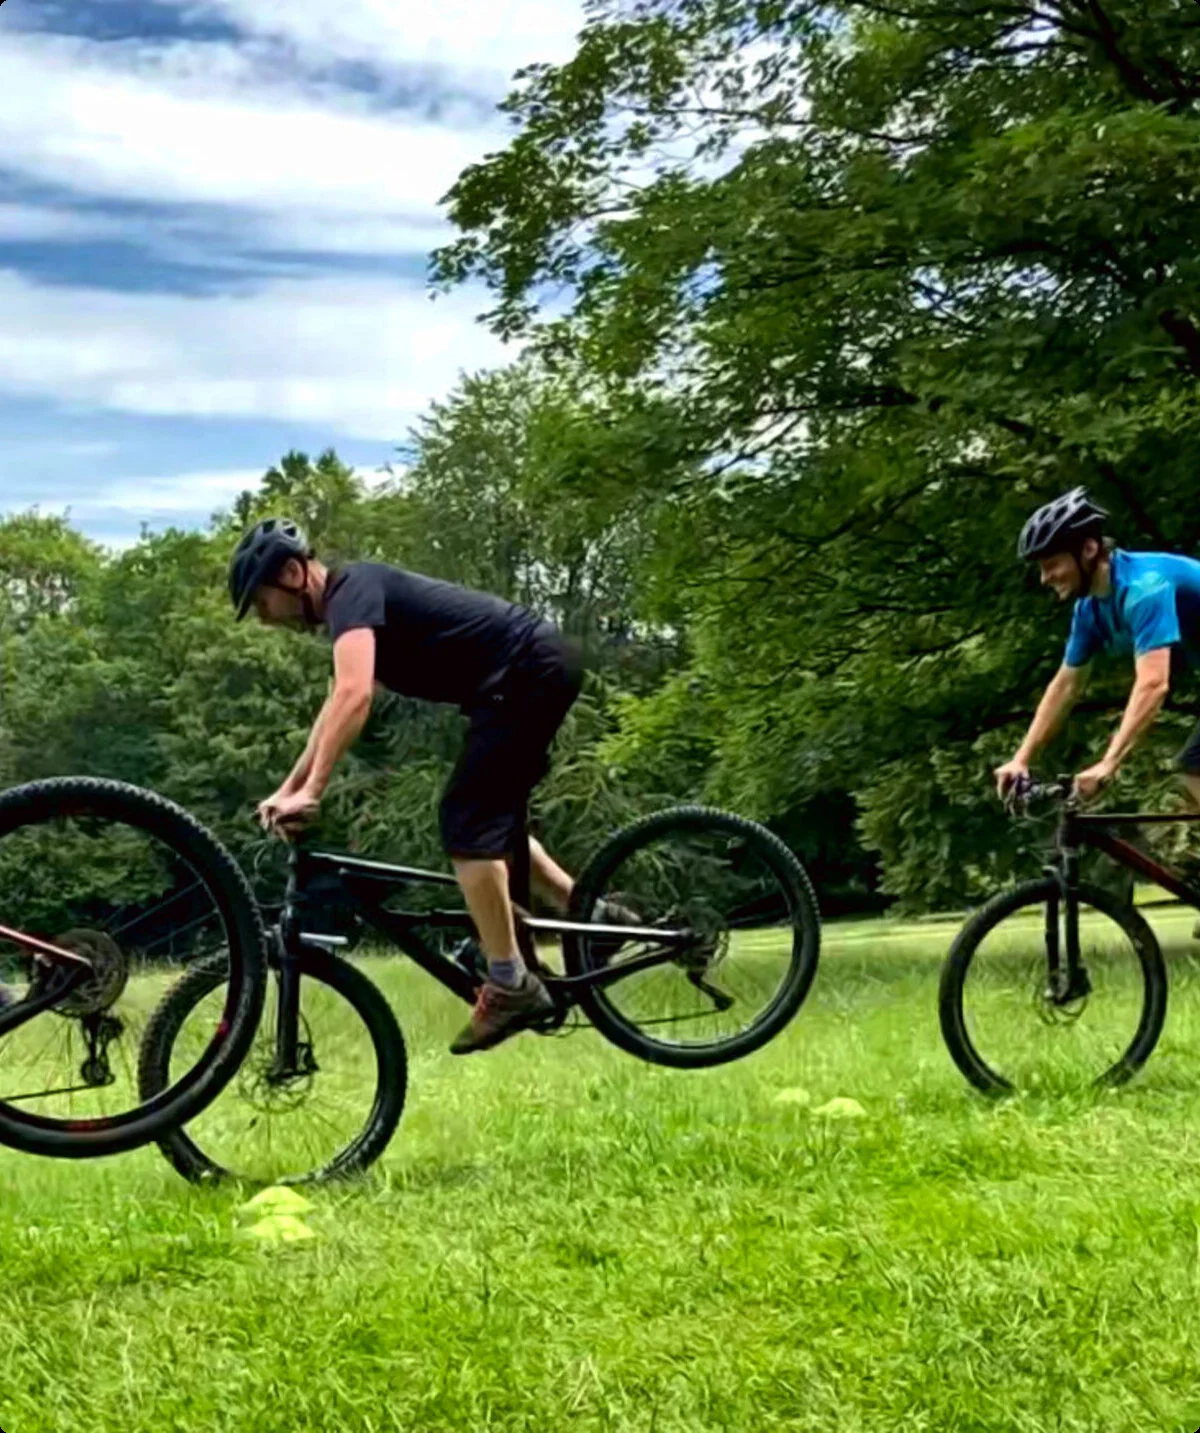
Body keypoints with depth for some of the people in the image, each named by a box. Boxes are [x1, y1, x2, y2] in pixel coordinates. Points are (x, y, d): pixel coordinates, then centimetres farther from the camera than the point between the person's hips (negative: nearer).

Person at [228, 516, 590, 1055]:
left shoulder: (352, 592, -14)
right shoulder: (358, 597, 17)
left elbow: (354, 696, -29)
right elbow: (339, 705, 28)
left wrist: (310, 793, -31)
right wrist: (290, 786, 26)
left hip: (528, 672, -10)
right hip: (539, 672, 10)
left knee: (466, 820, -12)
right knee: (490, 819, 17)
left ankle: (510, 985, -11)